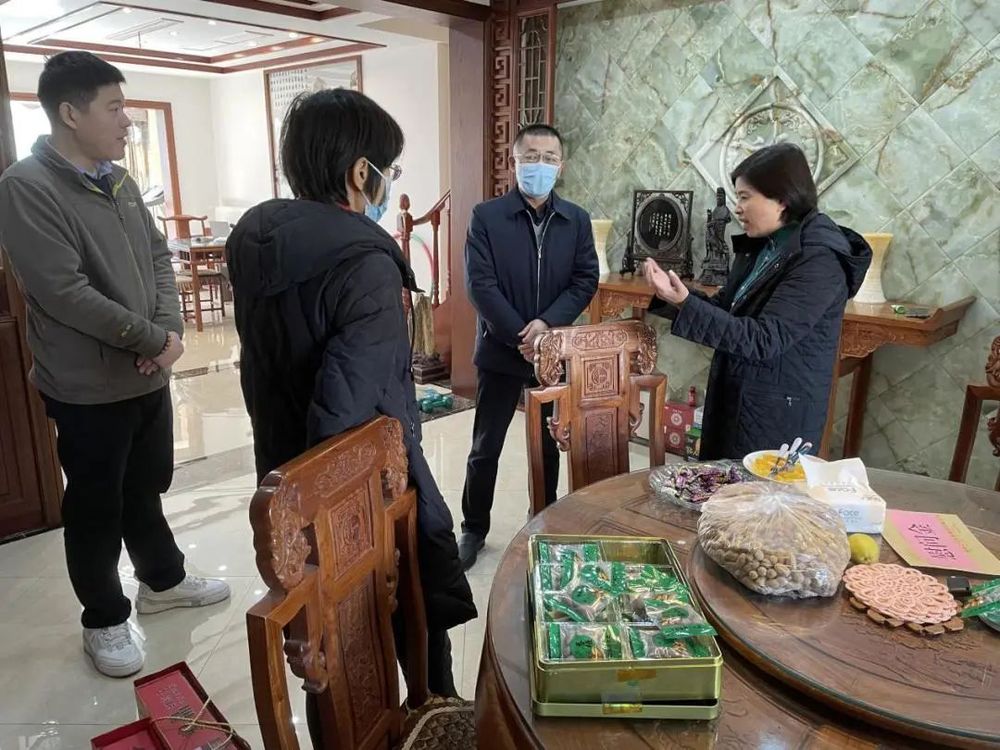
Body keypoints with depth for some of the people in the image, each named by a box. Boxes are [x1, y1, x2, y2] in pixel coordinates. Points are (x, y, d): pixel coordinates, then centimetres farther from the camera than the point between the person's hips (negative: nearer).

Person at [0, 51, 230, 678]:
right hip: (88, 387, -7)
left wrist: (170, 329, -8)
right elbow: (65, 294, -22)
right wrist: (153, 338, -16)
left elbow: (158, 255, 8)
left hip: (148, 373, 7)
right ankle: (104, 620, 28)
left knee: (147, 488, 22)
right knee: (96, 507, 10)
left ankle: (162, 580, 42)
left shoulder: (119, 180, 7)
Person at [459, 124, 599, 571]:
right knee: (486, 447, 7)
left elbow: (586, 281, -3)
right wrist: (521, 337, -19)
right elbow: (480, 285, -13)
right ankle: (474, 529, 25)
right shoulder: (486, 216, -6)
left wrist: (547, 323, -18)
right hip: (501, 350, -2)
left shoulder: (577, 220, 3)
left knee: (549, 443, 16)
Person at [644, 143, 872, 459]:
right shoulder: (759, 246, 6)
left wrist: (685, 303, -31)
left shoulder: (819, 261, -18)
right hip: (732, 402, 8)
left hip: (779, 417, -8)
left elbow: (763, 340, -24)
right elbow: (724, 309, 14)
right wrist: (673, 295, -3)